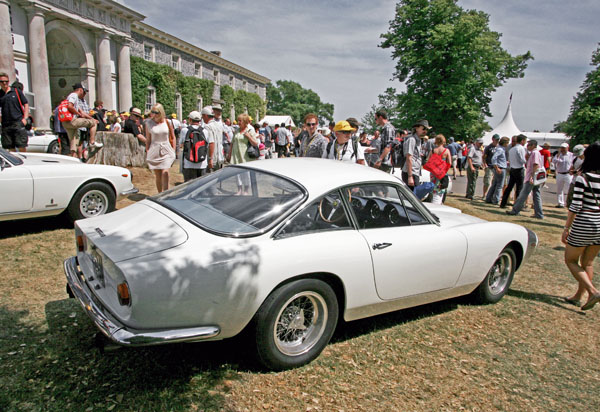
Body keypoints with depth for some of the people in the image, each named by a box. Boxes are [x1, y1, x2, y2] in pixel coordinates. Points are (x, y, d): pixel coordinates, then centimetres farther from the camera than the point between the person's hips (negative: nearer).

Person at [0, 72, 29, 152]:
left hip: (18, 123, -3)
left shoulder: (16, 91, 6)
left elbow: (26, 104, 7)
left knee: (22, 147, -7)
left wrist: (25, 118, -2)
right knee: (10, 148, 5)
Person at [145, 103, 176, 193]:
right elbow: (148, 140, 6)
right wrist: (147, 152, 3)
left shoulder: (167, 122, 0)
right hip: (154, 151, 1)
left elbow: (173, 137, 9)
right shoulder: (149, 123, 1)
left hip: (166, 151, -1)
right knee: (158, 176, 6)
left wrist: (173, 151, 5)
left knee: (165, 173, -15)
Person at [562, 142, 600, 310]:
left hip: (583, 225, -6)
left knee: (570, 260, 9)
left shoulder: (583, 178, -14)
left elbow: (575, 206, -16)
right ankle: (578, 296, 27)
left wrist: (566, 229, -10)